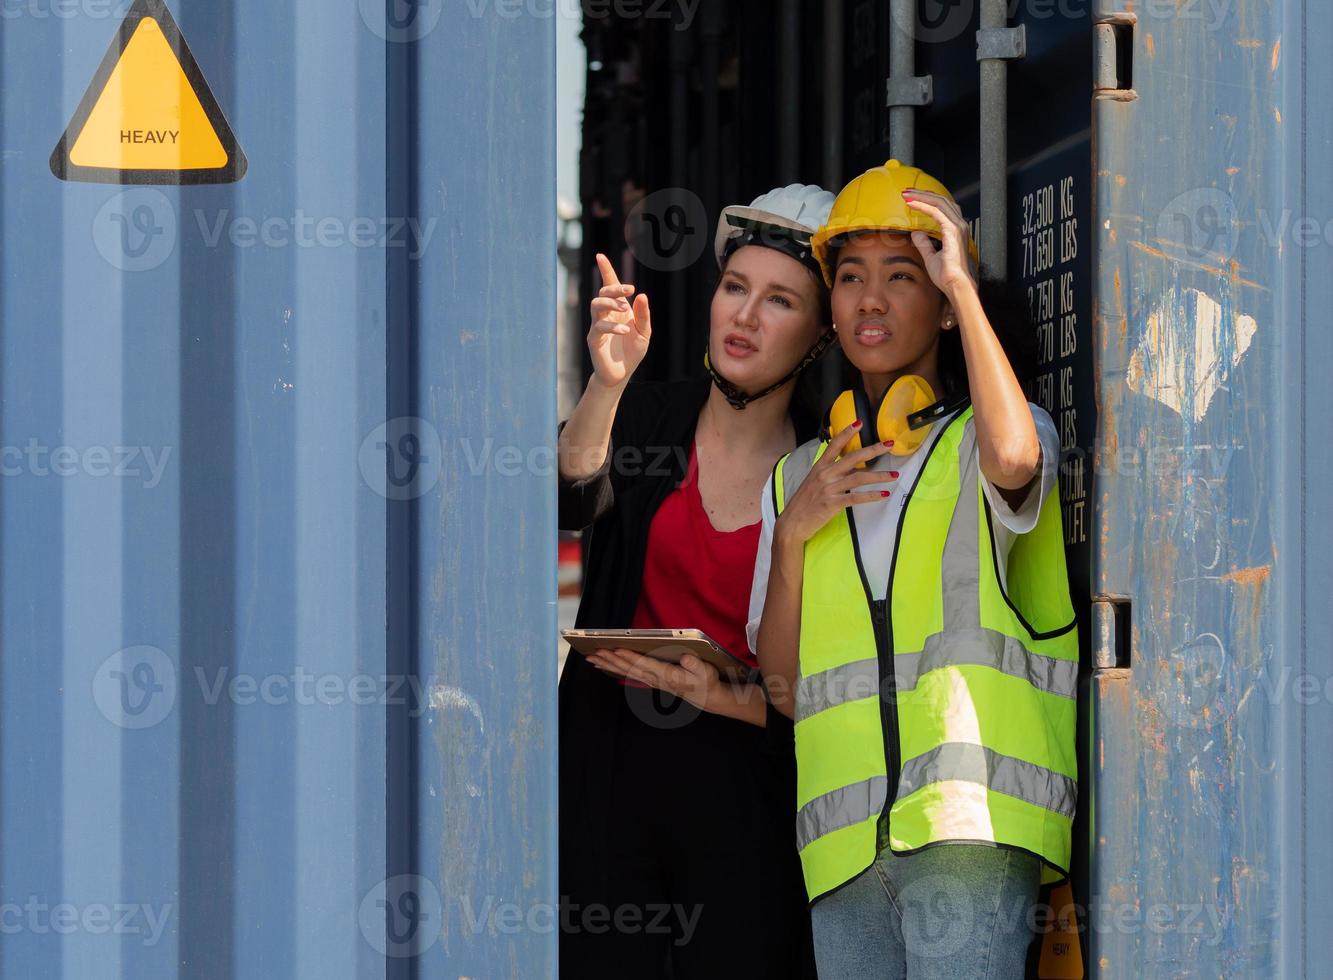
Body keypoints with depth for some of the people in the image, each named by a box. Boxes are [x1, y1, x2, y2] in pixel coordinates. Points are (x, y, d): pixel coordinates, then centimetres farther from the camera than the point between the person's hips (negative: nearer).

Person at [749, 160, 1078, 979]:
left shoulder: (977, 442, 10)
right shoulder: (801, 476, 23)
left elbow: (1013, 460, -19)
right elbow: (781, 689, 17)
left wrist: (962, 282, -9)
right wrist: (793, 533, 2)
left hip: (970, 816, -4)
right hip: (843, 839, 4)